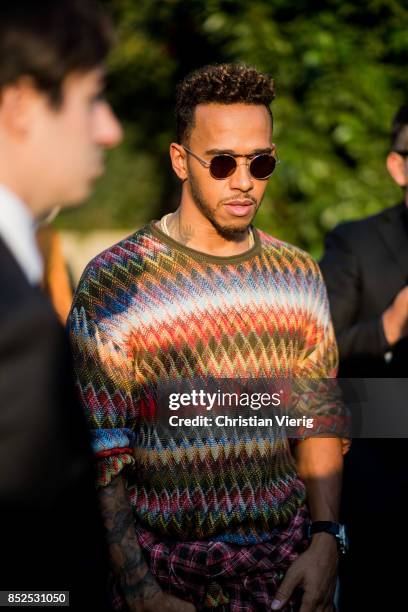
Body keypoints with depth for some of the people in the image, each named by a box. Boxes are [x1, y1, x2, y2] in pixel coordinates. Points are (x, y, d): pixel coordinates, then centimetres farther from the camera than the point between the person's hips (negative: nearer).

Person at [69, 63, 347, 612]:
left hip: (287, 564, 4)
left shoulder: (301, 276, 4)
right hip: (164, 568, -3)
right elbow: (101, 453, -11)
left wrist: (325, 541, -5)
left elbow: (319, 417, 7)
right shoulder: (113, 282, -10)